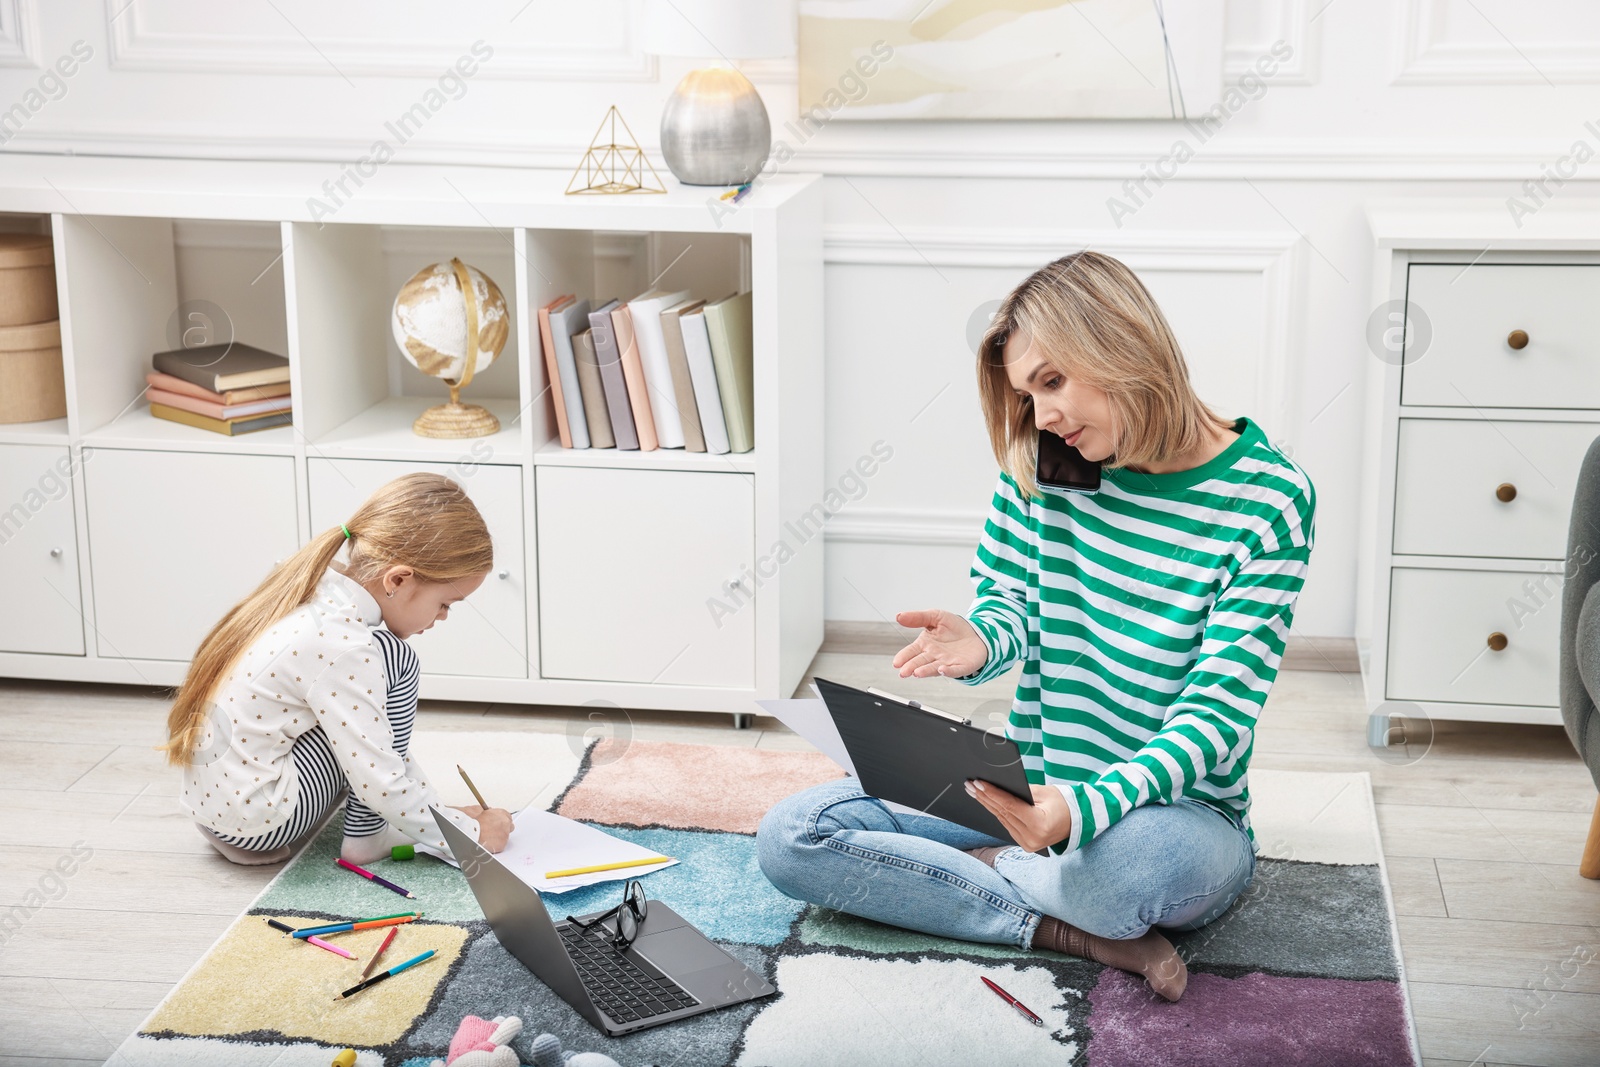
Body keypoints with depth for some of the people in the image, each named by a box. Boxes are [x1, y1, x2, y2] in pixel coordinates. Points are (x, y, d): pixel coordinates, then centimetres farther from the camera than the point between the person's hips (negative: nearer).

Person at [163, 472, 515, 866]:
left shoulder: (322, 586, 2)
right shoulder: (341, 647, -25)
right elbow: (379, 783, -21)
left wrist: (438, 807, 12)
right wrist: (469, 833, -9)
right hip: (254, 821, -9)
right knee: (394, 661, -10)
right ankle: (366, 836, -1)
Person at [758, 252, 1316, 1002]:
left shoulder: (1266, 499, -14)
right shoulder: (1039, 463, 0)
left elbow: (1217, 711, -17)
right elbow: (1010, 604, 8)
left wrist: (1084, 809, -34)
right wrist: (979, 643, -19)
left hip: (1175, 813, -5)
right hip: (1035, 796, 5)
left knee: (1145, 857, -44)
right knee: (789, 833, -13)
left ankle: (974, 867, -9)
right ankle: (1085, 932, -17)